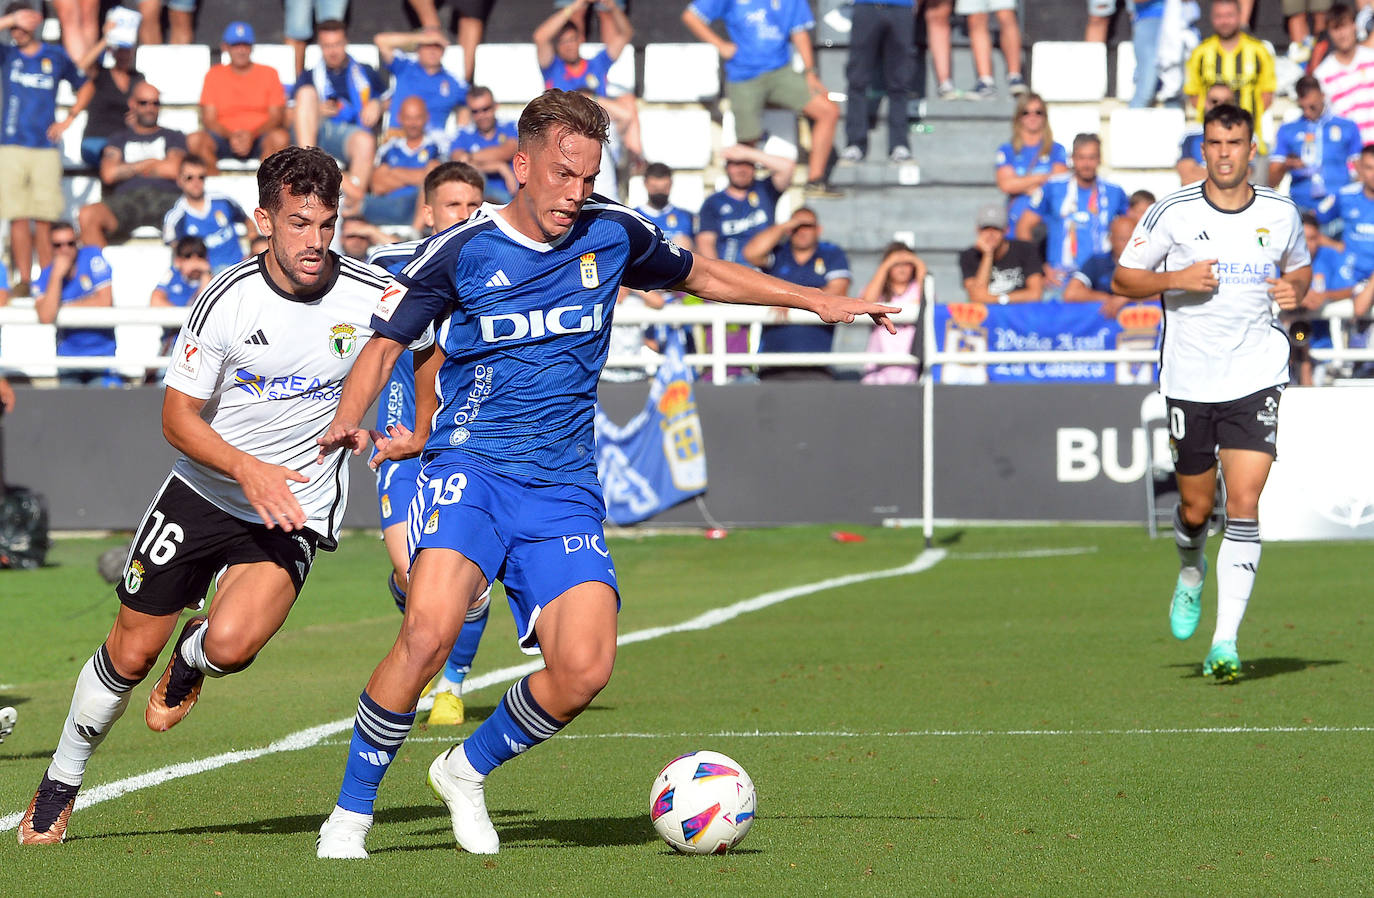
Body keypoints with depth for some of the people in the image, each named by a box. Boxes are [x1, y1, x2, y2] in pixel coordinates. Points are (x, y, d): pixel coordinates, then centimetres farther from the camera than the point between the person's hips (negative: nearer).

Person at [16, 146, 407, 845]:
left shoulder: (372, 297, -13)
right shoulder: (226, 300, -15)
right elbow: (178, 418, -11)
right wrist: (247, 468, -26)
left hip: (295, 511, -1)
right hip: (203, 491, 1)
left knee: (233, 642, -26)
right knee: (131, 652, 6)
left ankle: (193, 660, 13)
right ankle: (59, 786, 29)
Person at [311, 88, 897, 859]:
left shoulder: (612, 233, 4)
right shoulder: (462, 250, -4)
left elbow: (699, 274, 23)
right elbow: (388, 344, 5)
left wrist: (816, 300, 22)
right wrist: (350, 420, -14)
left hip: (565, 490, 3)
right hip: (470, 467, -3)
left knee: (584, 668, -15)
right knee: (430, 630, -28)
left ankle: (468, 771, 13)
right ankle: (352, 811, -12)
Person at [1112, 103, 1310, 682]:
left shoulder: (1280, 213, 3)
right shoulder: (1172, 213, -3)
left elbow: (1300, 265, 22)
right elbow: (1123, 278, 3)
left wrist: (1295, 289, -2)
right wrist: (1177, 278, -15)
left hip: (1256, 378, 0)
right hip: (1190, 381, 0)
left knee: (1244, 505, -13)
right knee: (1195, 509, 10)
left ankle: (1225, 643, -13)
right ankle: (1191, 574, 47)